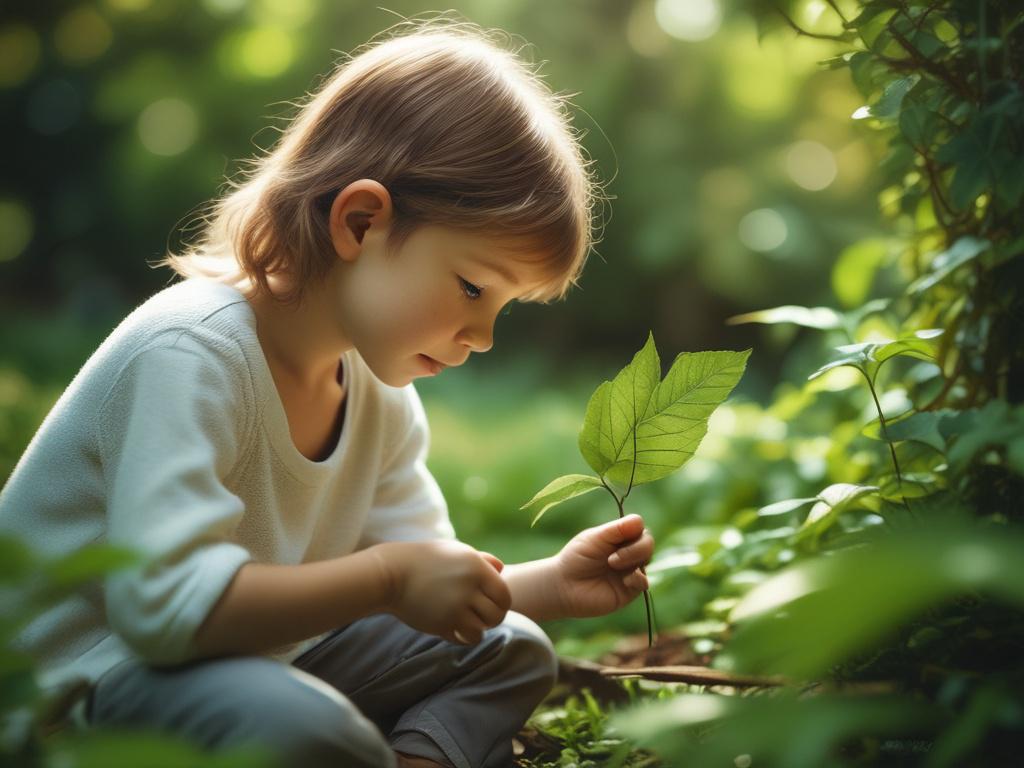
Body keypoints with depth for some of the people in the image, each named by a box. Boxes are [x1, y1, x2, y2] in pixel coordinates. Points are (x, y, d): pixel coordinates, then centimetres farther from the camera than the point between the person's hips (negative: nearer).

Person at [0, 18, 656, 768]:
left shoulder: (377, 390, 3)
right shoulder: (189, 355, -25)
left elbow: (423, 579, 7)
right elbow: (161, 601, -33)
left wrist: (549, 585, -8)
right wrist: (388, 578, -31)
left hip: (252, 656, 9)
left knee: (509, 652, 7)